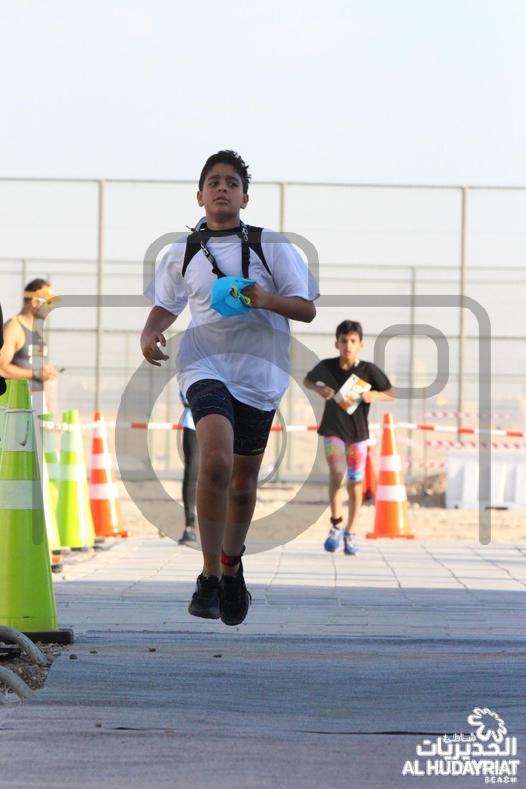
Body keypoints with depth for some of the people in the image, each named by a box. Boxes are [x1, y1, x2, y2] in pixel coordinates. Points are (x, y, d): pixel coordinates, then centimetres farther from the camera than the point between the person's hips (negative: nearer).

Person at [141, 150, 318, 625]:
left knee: (243, 482, 10)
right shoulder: (183, 253, 9)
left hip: (259, 372, 1)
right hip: (206, 366, -1)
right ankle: (210, 576, -17)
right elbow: (167, 305, 24)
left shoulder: (271, 246, 2)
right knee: (216, 462, -25)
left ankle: (231, 567, 36)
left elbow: (307, 309, 0)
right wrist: (150, 334, 3)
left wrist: (267, 299, -18)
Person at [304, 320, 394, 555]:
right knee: (337, 472, -20)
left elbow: (391, 394, -4)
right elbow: (307, 380, 10)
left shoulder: (369, 370, -12)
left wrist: (374, 395, -25)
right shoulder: (326, 366, -9)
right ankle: (336, 524, -4)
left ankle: (350, 533, 20)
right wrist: (319, 389, -12)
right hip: (333, 430, -1)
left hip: (358, 432, 1)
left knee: (355, 482, 5)